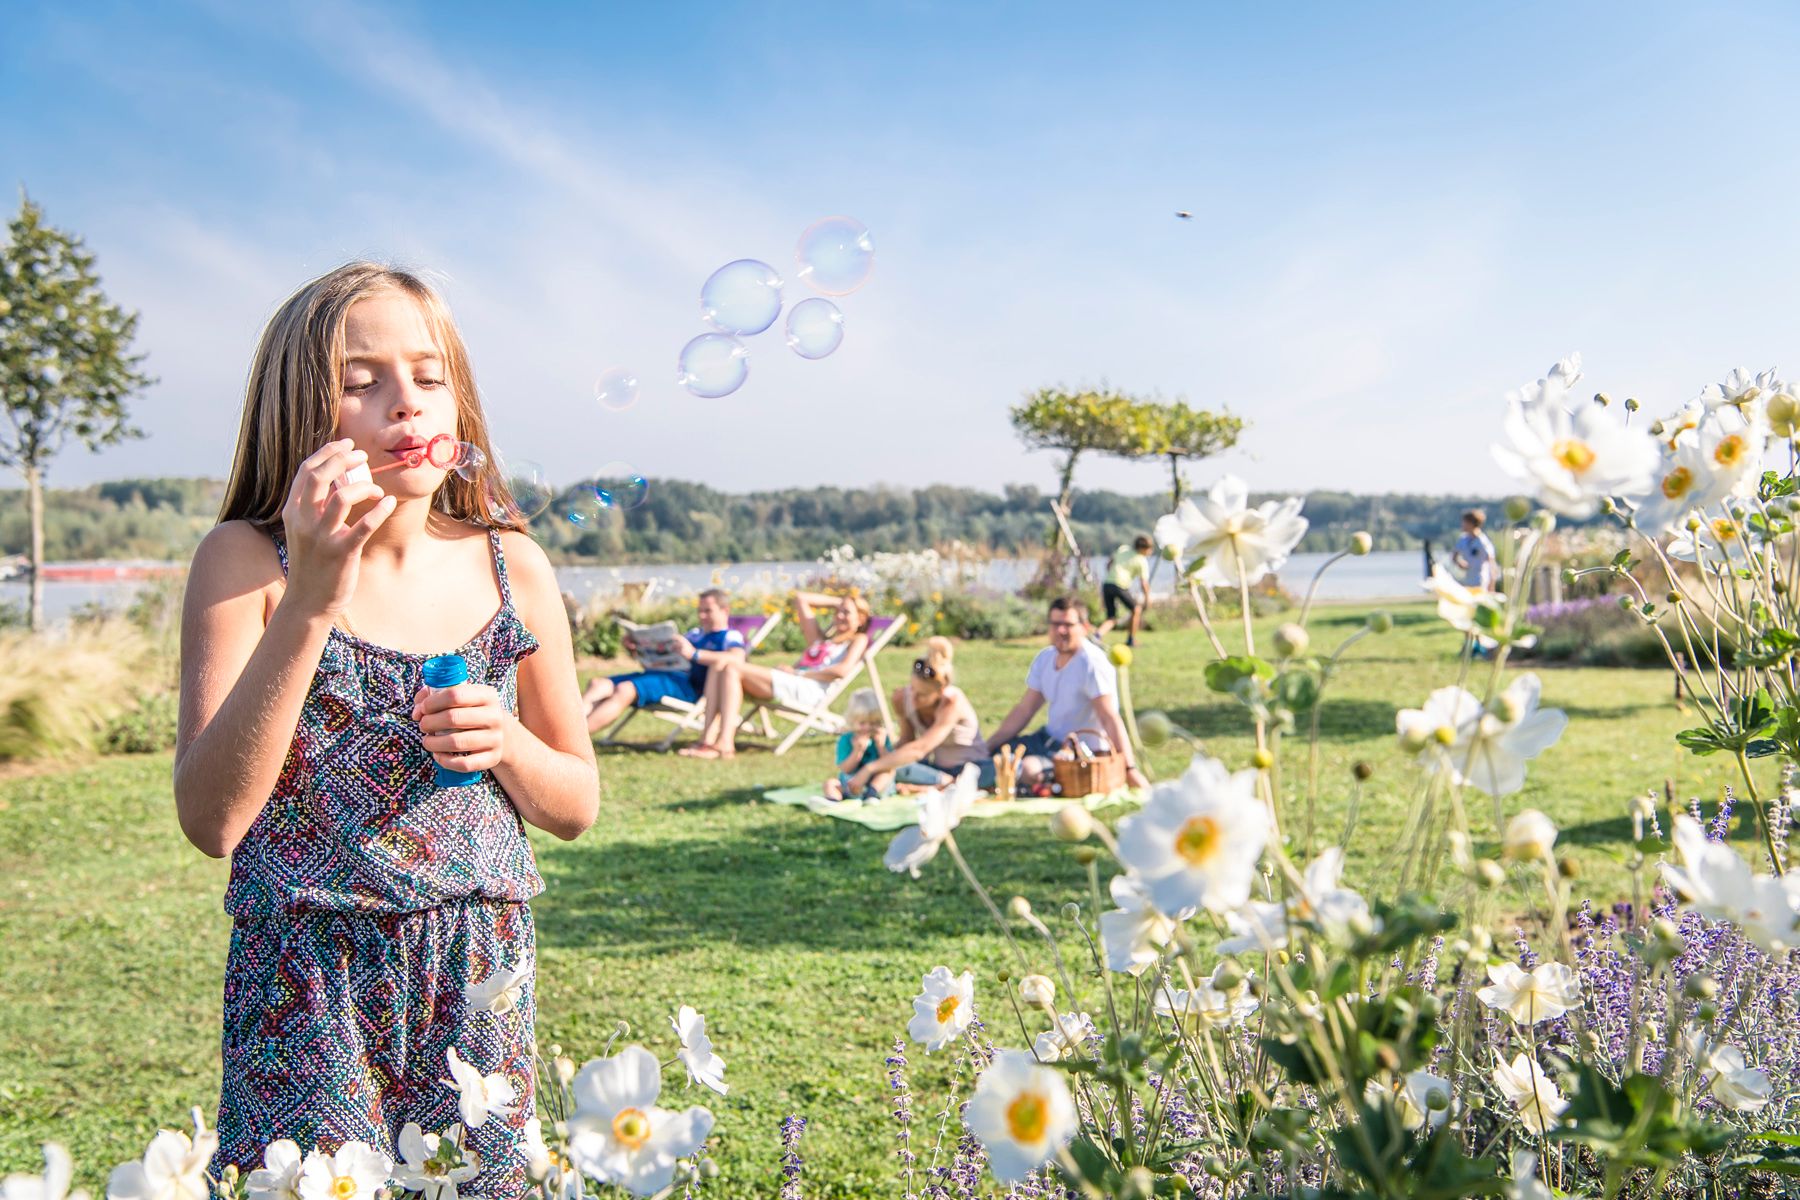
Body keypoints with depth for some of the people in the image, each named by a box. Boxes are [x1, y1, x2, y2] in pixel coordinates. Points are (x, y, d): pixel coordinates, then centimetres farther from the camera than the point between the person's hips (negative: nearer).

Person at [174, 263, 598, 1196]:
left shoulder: (512, 568, 1)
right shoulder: (246, 561, -7)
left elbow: (577, 804, 10)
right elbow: (211, 821, -17)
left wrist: (504, 746, -12)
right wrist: (311, 602, -23)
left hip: (480, 978, 3)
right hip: (306, 982, -2)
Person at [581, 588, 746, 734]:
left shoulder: (730, 636, 6)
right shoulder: (694, 634, 32)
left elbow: (737, 658, -19)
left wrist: (694, 654, -29)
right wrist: (635, 649, 13)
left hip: (691, 687, -9)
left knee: (624, 690, -31)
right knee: (599, 685, -7)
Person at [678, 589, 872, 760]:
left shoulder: (858, 640, 15)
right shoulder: (819, 639, 35)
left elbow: (844, 670, -7)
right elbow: (800, 598, 42)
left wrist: (798, 673, -7)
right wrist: (837, 601, 38)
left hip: (808, 689, -8)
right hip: (787, 684, 8)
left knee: (732, 667, -22)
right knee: (720, 666, -10)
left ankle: (725, 744, -32)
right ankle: (708, 739, -24)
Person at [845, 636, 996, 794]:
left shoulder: (952, 702, -27)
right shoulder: (902, 697, -11)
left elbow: (919, 749, -35)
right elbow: (906, 741, 3)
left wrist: (870, 768, -39)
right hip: (938, 767, 6)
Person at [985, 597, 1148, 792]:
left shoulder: (1092, 664, -19)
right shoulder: (1045, 658, 5)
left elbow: (1110, 719, -27)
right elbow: (1024, 710, 9)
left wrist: (1129, 769, -35)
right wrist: (986, 748, 4)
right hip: (1048, 739, 8)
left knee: (1029, 770, -32)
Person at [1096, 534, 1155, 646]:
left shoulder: (1122, 549, 18)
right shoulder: (1142, 561, 3)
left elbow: (1108, 564, 22)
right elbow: (1144, 583, -1)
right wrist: (1147, 599, 10)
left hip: (1106, 584, 5)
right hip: (1120, 586, -5)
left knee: (1111, 618, 12)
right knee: (1136, 609, 20)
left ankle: (1097, 634, -16)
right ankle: (1131, 640, 22)